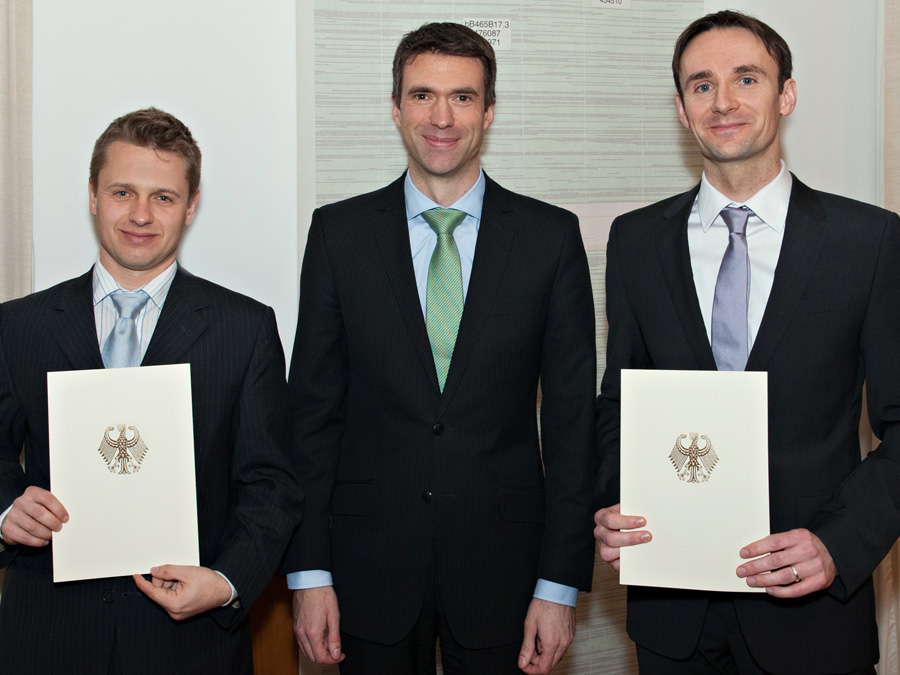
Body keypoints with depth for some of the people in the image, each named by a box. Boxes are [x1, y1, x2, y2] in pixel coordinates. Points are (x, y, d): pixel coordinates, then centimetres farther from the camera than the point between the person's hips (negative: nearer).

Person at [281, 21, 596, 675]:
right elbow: (313, 408, 1)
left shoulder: (552, 236, -1)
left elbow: (572, 417, -1)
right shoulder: (338, 232, 1)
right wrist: (308, 571, -3)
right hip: (371, 566, 1)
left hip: (502, 569, 0)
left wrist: (560, 585, -5)